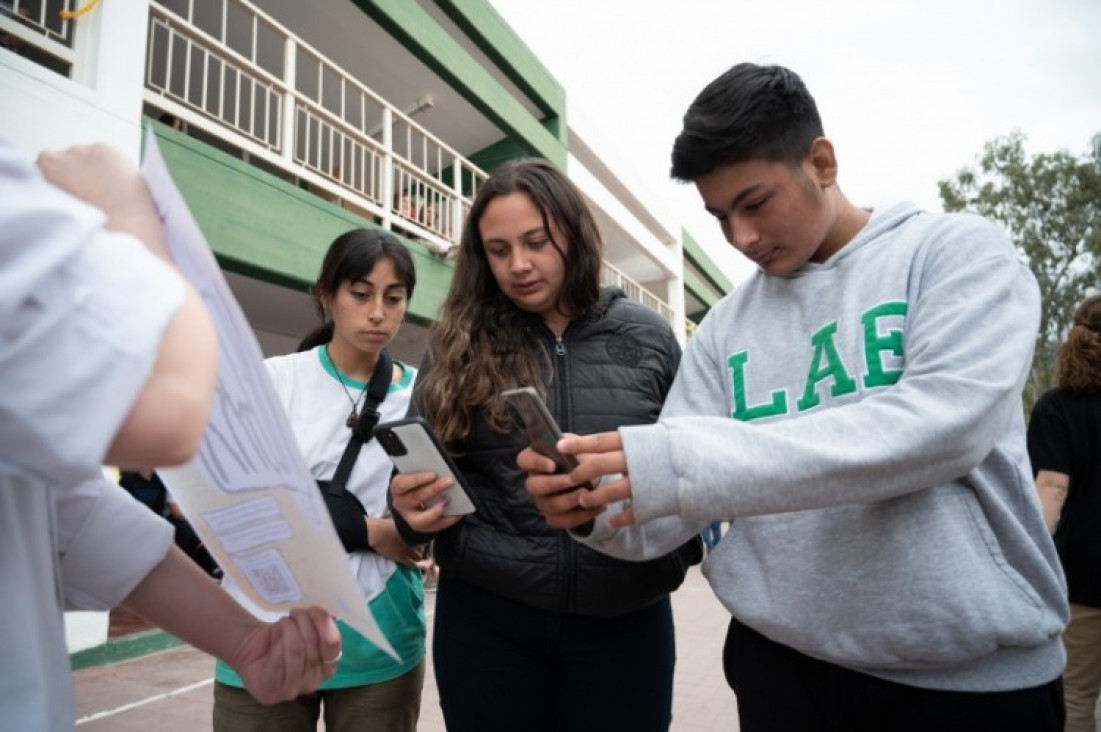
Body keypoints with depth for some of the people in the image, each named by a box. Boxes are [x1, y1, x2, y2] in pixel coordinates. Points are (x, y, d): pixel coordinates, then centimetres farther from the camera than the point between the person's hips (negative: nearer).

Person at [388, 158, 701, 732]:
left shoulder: (647, 337, 1)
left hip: (625, 620, 0)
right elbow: (414, 470, 3)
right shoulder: (457, 344, 0)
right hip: (483, 618, 1)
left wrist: (674, 559, -8)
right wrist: (411, 507, -18)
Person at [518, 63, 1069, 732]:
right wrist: (596, 507, -24)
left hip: (972, 673, -3)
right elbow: (666, 505, -1)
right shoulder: (725, 328, 3)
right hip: (781, 661, 3)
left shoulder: (960, 254, -7)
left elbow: (942, 426, -24)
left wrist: (687, 464, -31)